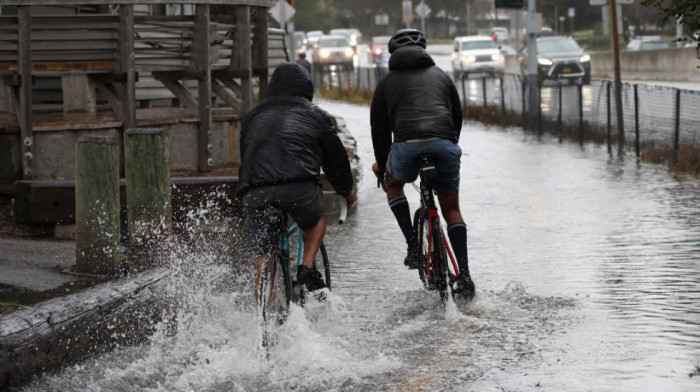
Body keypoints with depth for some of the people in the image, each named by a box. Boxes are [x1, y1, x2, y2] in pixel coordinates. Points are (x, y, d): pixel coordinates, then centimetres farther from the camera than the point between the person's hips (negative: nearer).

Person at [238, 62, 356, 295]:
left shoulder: (253, 116, 29)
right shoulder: (315, 115, 21)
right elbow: (335, 156, 27)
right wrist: (346, 190, 43)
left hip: (254, 192, 2)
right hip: (298, 186, -2)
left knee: (263, 258, 11)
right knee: (316, 222, 29)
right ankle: (307, 268, 10)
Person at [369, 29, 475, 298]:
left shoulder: (388, 82, 22)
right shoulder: (440, 75, 27)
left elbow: (379, 127, 24)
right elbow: (457, 117, 32)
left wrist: (381, 163, 38)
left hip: (407, 145, -2)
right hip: (445, 144, 2)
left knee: (393, 184, 31)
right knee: (451, 209, 18)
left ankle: (413, 246, 15)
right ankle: (464, 277, 7)